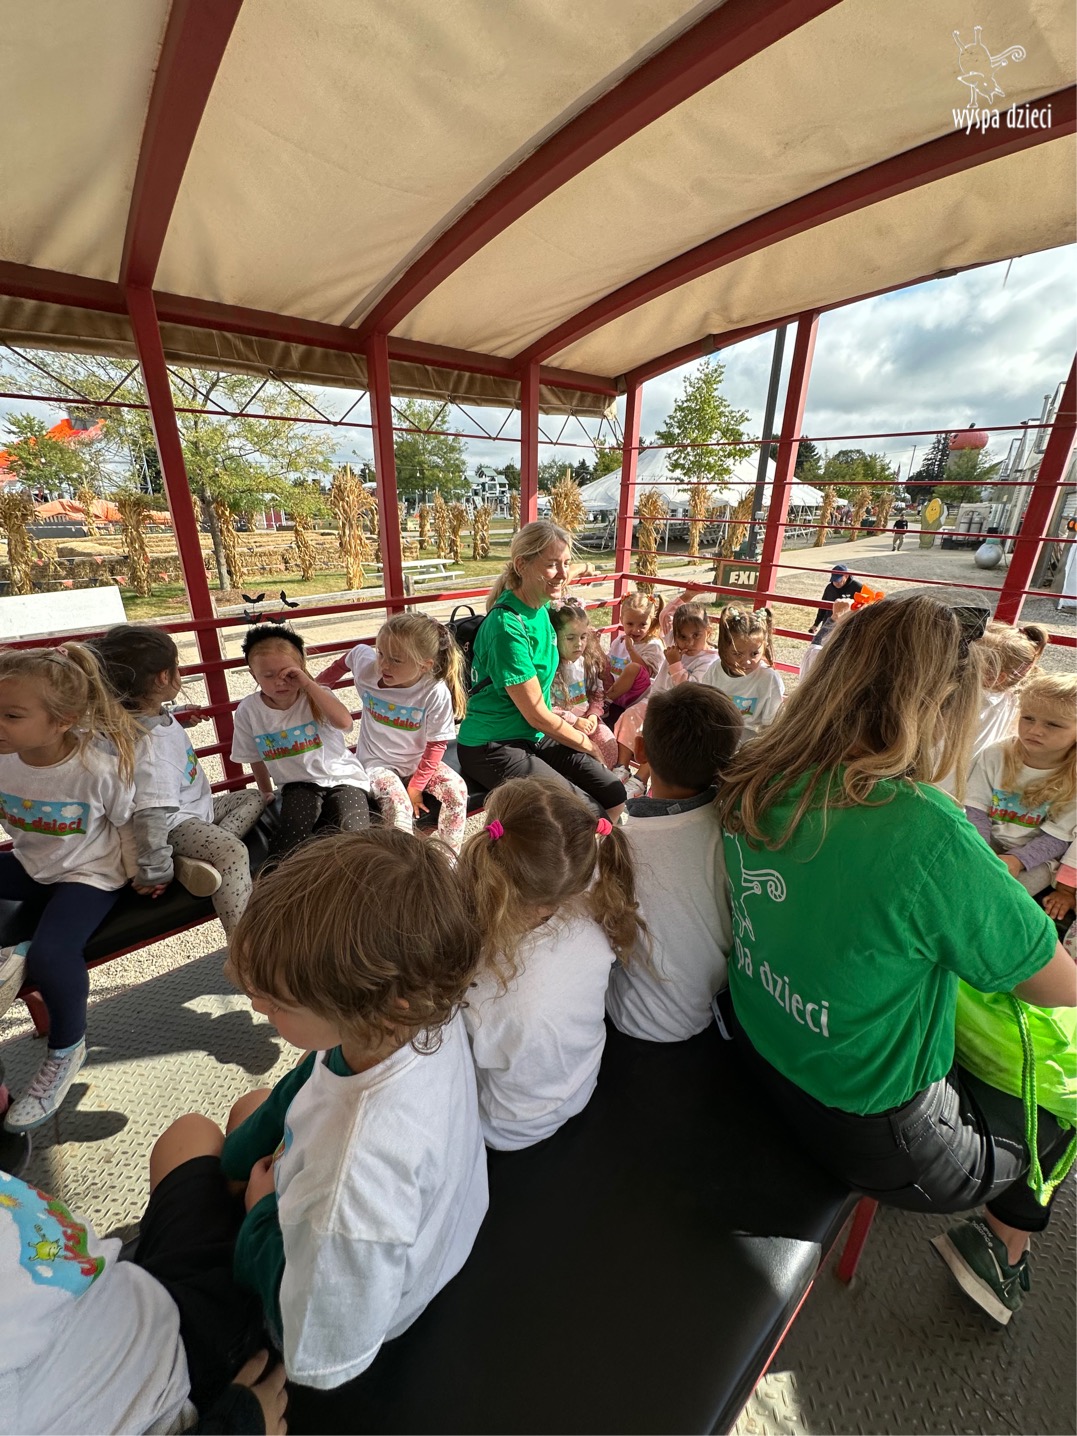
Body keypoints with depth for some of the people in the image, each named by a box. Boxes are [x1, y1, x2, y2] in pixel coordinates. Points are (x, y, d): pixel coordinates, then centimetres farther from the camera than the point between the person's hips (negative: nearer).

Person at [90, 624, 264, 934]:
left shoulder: (154, 713, -4)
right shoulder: (151, 747, -33)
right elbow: (150, 818, -34)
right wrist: (154, 873, -24)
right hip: (174, 824, -11)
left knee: (253, 798, 14)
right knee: (234, 852, -32)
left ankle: (195, 862, -12)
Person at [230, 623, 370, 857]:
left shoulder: (315, 697, -11)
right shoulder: (248, 711, -5)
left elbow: (344, 722, -33)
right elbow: (256, 759, 10)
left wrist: (309, 684, -31)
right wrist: (266, 794, 21)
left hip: (341, 776, -1)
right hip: (298, 784, 1)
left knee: (352, 834, -25)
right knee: (293, 834, -27)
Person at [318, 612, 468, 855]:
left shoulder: (436, 692, -22)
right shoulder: (367, 666, -16)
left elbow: (437, 744, -14)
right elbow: (345, 660, 11)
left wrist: (416, 786, -13)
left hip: (419, 762, 0)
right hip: (377, 763, 0)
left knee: (456, 789, -21)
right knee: (397, 801, -29)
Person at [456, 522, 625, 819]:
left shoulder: (541, 609, 4)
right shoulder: (507, 625, -23)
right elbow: (537, 715, -18)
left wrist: (569, 722, 10)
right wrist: (587, 744, -4)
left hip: (536, 737, 8)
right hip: (492, 748, -8)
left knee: (615, 796, 1)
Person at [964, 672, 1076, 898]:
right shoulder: (995, 755, -9)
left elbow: (1056, 839, -9)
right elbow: (975, 809, -8)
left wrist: (1017, 859, -25)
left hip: (1035, 856, -2)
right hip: (986, 842, 2)